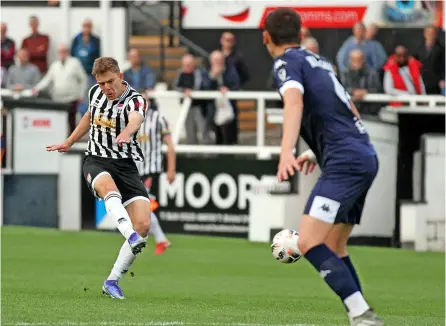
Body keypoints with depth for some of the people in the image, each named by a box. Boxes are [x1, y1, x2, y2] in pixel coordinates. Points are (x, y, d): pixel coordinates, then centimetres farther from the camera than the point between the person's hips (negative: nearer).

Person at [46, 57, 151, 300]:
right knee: (110, 189, -37)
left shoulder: (135, 100, -12)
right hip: (96, 161, 1)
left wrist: (126, 132, -61)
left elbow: (136, 119, -37)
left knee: (143, 224, -15)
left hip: (126, 165, -1)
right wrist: (69, 142, 35)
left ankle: (112, 282, -2)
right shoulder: (95, 93, 4)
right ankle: (130, 237, -64)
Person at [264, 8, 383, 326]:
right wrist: (318, 151, 43)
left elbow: (294, 101, -23)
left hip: (345, 161, -9)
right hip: (365, 156, 9)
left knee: (309, 242, -18)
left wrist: (287, 152, -38)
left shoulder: (288, 61, -2)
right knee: (333, 248, 17)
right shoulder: (319, 61, 23)